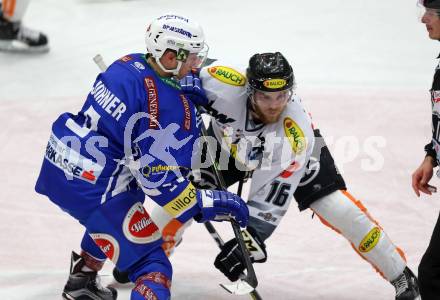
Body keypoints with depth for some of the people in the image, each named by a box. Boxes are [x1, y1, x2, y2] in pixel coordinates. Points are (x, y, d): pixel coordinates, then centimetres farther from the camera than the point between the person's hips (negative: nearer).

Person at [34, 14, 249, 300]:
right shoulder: (174, 107, -21)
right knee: (151, 263, -4)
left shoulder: (128, 65, 3)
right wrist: (204, 203, -15)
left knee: (109, 218, 39)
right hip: (92, 190, -9)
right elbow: (158, 177, -22)